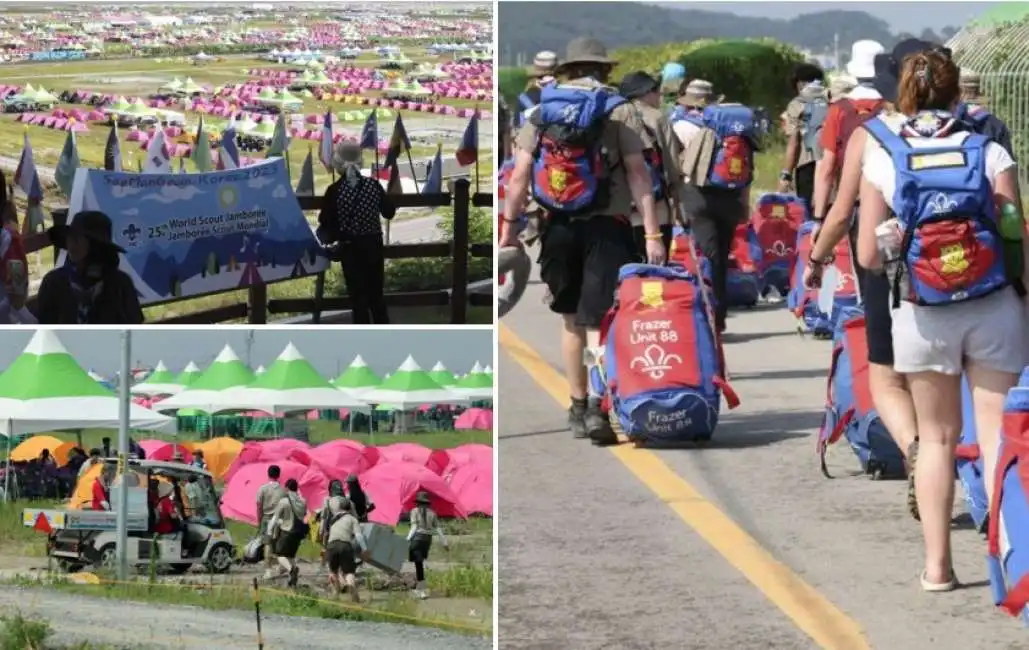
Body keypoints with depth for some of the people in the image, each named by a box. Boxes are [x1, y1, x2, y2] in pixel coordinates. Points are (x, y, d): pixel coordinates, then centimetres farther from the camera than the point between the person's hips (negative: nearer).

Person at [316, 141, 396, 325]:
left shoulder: (334, 190, -14)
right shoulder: (374, 185, -6)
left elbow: (325, 222, -8)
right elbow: (389, 212, 5)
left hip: (350, 248, -3)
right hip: (373, 245, 3)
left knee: (358, 296, 5)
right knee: (377, 294, 14)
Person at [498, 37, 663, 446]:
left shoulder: (542, 111, 7)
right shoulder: (620, 111, -2)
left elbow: (520, 176, 1)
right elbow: (637, 173, -8)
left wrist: (510, 227, 7)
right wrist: (652, 235, -10)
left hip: (559, 228, 3)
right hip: (606, 227, -3)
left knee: (571, 320, 17)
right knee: (599, 321, -5)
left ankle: (578, 408, 25)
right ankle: (598, 406, -22)